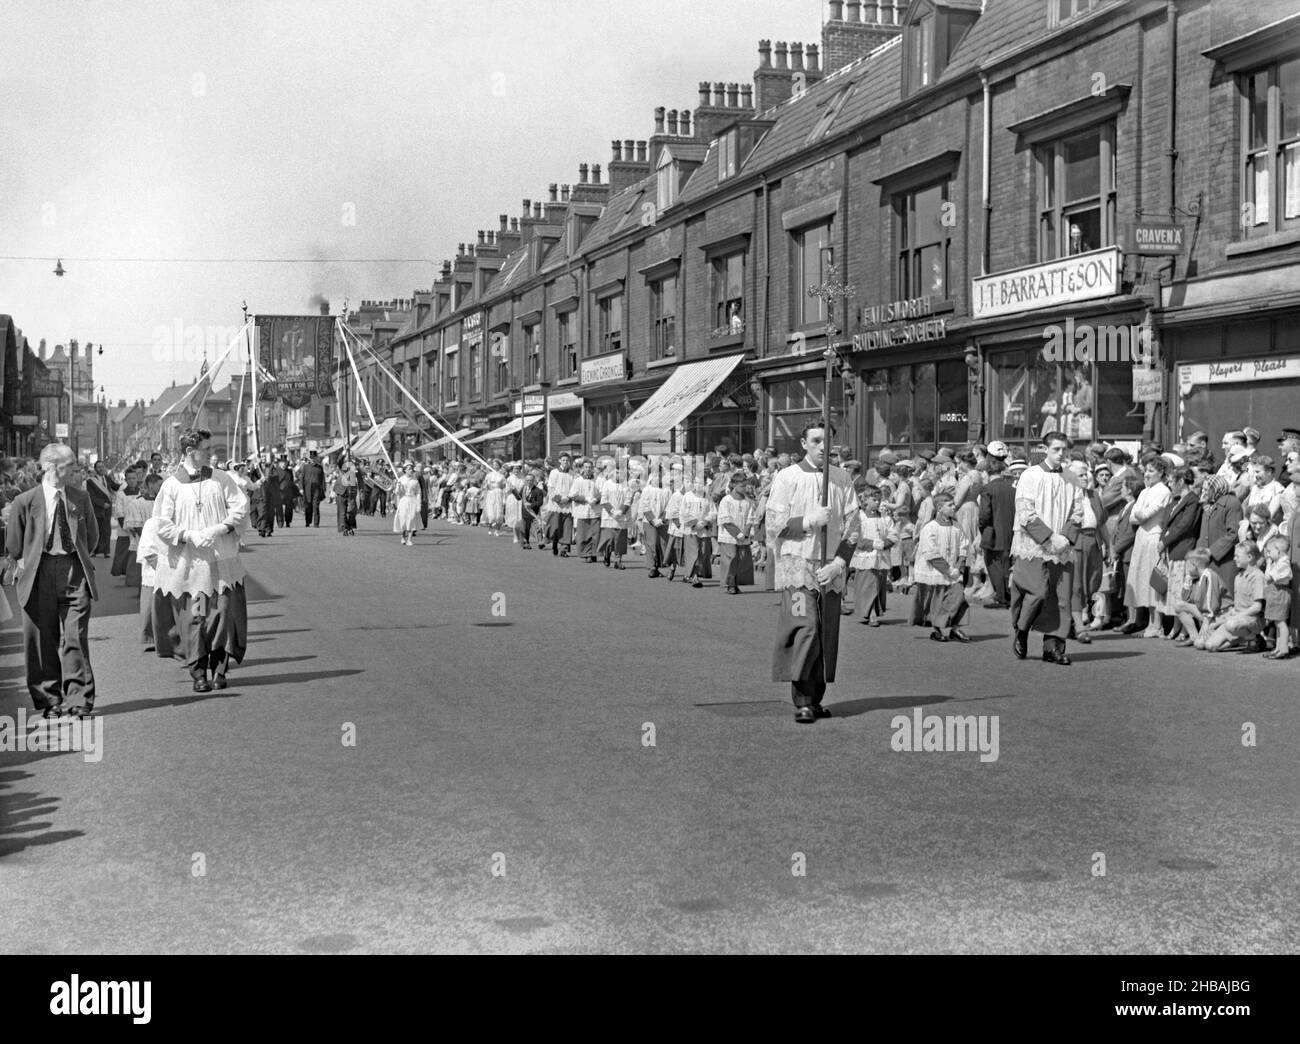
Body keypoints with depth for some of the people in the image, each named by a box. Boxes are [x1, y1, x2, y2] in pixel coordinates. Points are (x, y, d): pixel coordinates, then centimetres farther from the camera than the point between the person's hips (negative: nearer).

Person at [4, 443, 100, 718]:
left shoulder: (81, 499, 8)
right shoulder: (25, 501, 0)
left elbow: (92, 536, 20)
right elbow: (14, 545, 9)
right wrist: (27, 564, 9)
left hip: (74, 571, 1)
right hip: (39, 575, -1)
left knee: (76, 638, -5)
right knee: (43, 639, 3)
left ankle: (79, 699, 0)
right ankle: (48, 700, 13)